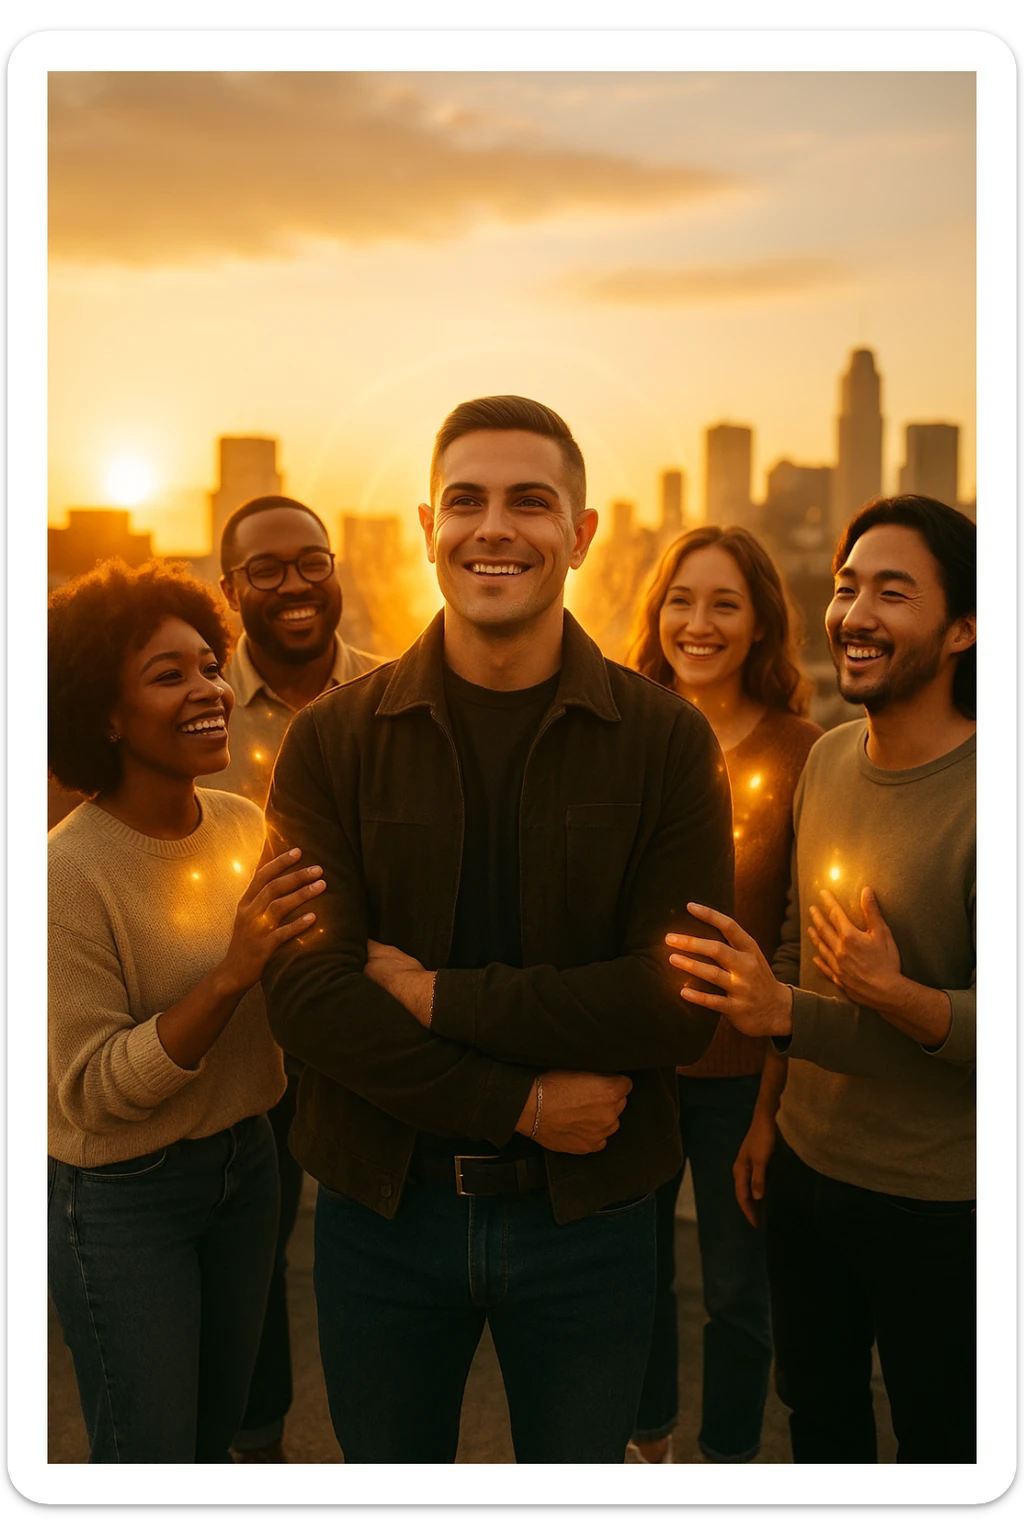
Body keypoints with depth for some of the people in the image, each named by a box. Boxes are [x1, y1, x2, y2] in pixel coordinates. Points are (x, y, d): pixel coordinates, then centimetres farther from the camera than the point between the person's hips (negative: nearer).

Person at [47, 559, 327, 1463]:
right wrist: (231, 973, -30)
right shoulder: (71, 870, -22)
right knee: (151, 1460, 10)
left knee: (217, 1435, 22)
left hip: (245, 1162, 6)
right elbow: (91, 1092, -22)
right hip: (119, 1195, -6)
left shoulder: (244, 825, -4)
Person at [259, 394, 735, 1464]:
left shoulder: (666, 741, -7)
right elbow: (304, 993, -14)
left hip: (590, 1215, 0)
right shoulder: (332, 741, -6)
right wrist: (522, 1103, -19)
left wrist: (442, 996, -18)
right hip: (381, 1207, 1)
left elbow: (683, 1003, -15)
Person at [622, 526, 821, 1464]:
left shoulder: (799, 752, -8)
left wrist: (786, 1056, -12)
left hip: (743, 1067, -2)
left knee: (739, 1289, 13)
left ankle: (729, 1460, 37)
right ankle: (649, 1446, 42)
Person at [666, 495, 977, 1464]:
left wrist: (897, 999, -38)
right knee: (815, 1408, 24)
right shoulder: (830, 757, 2)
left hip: (937, 1203, -6)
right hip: (805, 1165, 6)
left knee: (937, 1439, 14)